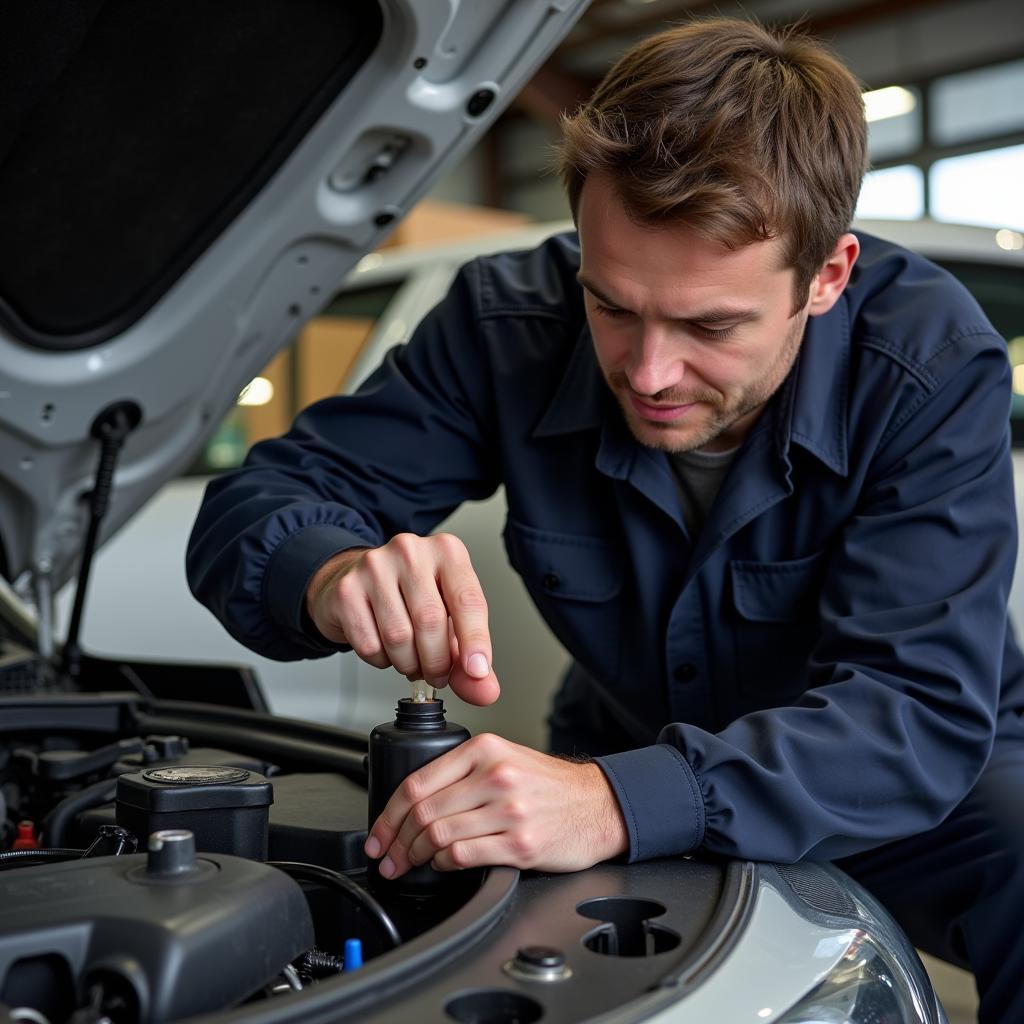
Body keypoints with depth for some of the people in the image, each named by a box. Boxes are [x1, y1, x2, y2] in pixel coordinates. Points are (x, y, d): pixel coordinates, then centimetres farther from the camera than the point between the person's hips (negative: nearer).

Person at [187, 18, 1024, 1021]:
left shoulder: (932, 360, -26)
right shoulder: (510, 322, -21)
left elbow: (923, 709, -34)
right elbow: (254, 506, -17)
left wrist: (620, 804, -50)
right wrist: (332, 575, -44)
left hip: (919, 778, -3)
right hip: (627, 747, 4)